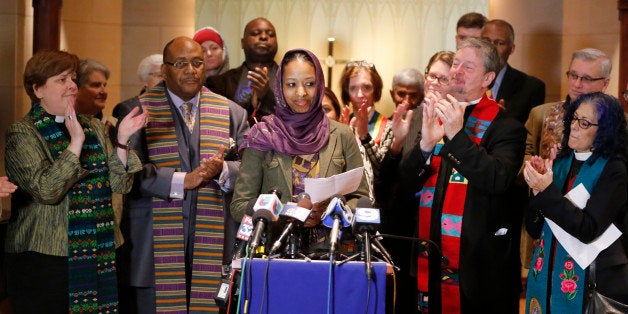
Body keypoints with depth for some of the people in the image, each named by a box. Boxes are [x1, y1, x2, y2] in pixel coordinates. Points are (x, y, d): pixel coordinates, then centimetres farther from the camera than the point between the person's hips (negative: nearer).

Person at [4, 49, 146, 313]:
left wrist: (121, 140, -9)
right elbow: (46, 190, -18)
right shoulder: (22, 133, -4)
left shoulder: (93, 127, 11)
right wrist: (76, 142, -18)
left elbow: (120, 184, 5)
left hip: (98, 256, 5)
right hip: (44, 259, -5)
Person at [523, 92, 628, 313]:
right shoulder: (561, 161, 6)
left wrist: (548, 191, -23)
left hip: (590, 282, -5)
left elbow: (589, 230, -21)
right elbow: (534, 229, 5)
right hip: (546, 276, 5)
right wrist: (537, 188, -11)